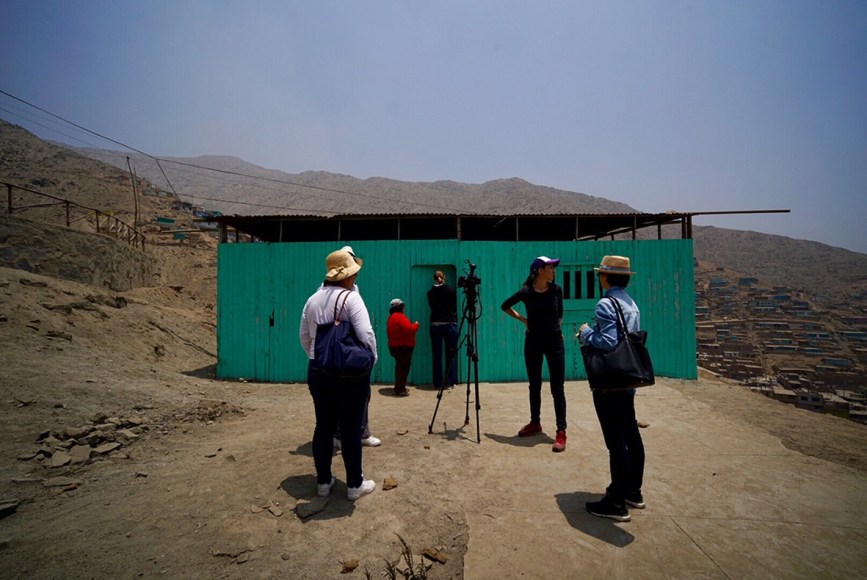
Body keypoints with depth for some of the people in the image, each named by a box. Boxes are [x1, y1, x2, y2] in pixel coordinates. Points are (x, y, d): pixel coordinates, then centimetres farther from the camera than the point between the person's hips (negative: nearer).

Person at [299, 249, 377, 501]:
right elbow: (366, 336, -20)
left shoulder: (313, 299, 7)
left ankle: (323, 481, 28)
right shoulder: (351, 297, -13)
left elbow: (304, 336, 12)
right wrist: (371, 361, -4)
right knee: (351, 429, 5)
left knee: (323, 426, 15)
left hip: (318, 371, 6)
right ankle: (355, 484, 17)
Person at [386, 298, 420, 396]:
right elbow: (408, 329, -26)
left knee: (400, 367, 18)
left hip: (395, 346, 10)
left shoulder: (391, 317, 16)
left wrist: (412, 326, 12)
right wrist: (416, 325, -9)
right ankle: (400, 390, 0)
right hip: (403, 347, -10)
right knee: (403, 368, -4)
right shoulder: (400, 316, -17)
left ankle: (399, 387, 26)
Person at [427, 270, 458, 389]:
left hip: (435, 325, 1)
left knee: (437, 355, 5)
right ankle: (450, 382, 7)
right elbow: (455, 308, 8)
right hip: (450, 324, -1)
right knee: (450, 354, 5)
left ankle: (438, 383, 8)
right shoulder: (451, 290, 0)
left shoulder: (430, 293, 4)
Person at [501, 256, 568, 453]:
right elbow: (505, 306, 8)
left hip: (555, 341, 0)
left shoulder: (556, 290, -4)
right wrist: (522, 319, 2)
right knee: (534, 386, 12)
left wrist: (555, 327, 6)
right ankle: (535, 423, 29)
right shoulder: (526, 292, -9)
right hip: (533, 342, 1)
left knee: (557, 388, -1)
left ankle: (561, 432, 4)